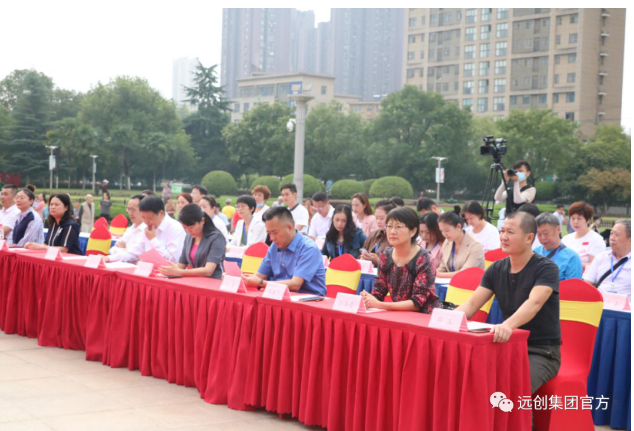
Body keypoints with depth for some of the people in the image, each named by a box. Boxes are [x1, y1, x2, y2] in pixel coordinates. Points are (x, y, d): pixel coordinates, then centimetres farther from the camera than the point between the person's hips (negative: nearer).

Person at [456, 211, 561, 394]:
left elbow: (534, 303, -30)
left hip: (542, 352, -5)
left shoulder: (546, 268, -12)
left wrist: (508, 325, -50)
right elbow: (472, 304, 2)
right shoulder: (497, 269, 6)